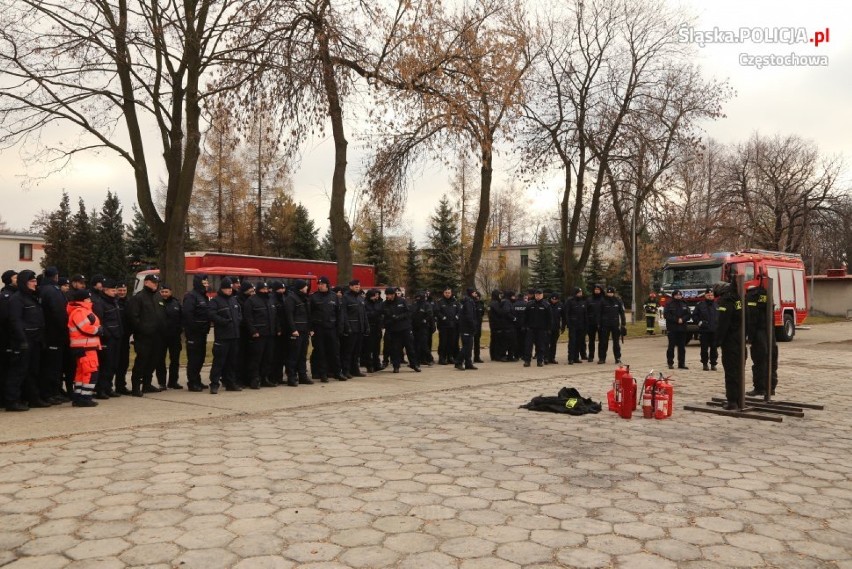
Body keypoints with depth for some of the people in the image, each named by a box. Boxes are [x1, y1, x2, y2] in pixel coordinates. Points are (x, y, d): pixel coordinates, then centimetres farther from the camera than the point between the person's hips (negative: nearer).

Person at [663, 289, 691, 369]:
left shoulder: (684, 304, 12)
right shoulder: (669, 304, 0)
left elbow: (689, 315, 8)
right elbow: (666, 315, -8)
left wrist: (682, 319, -11)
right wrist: (676, 320, -15)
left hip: (682, 329, 4)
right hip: (672, 329, -4)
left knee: (682, 347, 5)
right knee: (671, 346, -1)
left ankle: (681, 363, 10)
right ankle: (670, 363, 5)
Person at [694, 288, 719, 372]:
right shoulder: (700, 305, 4)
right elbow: (694, 315, 8)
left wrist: (719, 323, 1)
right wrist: (699, 322, -5)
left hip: (715, 331, 1)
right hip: (704, 331, -1)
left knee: (714, 348, 3)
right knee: (704, 348, 2)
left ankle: (713, 363, 12)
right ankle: (705, 364, 10)